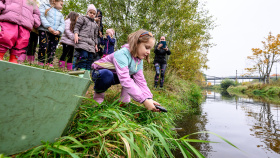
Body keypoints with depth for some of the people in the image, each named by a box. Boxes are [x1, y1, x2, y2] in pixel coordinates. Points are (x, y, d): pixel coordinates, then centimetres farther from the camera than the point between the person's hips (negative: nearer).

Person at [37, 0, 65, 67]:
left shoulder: (60, 14, 28)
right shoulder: (44, 6, 16)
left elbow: (62, 24, 13)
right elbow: (41, 16, -1)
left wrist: (59, 31, -8)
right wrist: (48, 27, -15)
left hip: (56, 34, 4)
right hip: (44, 30, -4)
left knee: (52, 49, -1)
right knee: (43, 47, -15)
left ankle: (49, 64, 2)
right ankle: (41, 62, -7)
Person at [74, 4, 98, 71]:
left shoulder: (95, 24, 30)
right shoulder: (82, 18, 16)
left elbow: (95, 36, 28)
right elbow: (77, 27, 4)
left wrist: (96, 45, 21)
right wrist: (76, 35, -14)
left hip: (91, 43, 5)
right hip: (82, 40, -5)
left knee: (90, 57, -4)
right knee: (84, 55, -22)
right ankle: (81, 70, -21)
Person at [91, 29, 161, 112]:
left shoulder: (139, 60, -8)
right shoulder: (122, 54, -33)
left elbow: (140, 81, -17)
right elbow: (125, 80, -44)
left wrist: (149, 98, -32)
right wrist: (144, 100, -46)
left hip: (114, 77, 7)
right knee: (106, 75, -39)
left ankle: (125, 97, -2)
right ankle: (98, 94, -10)